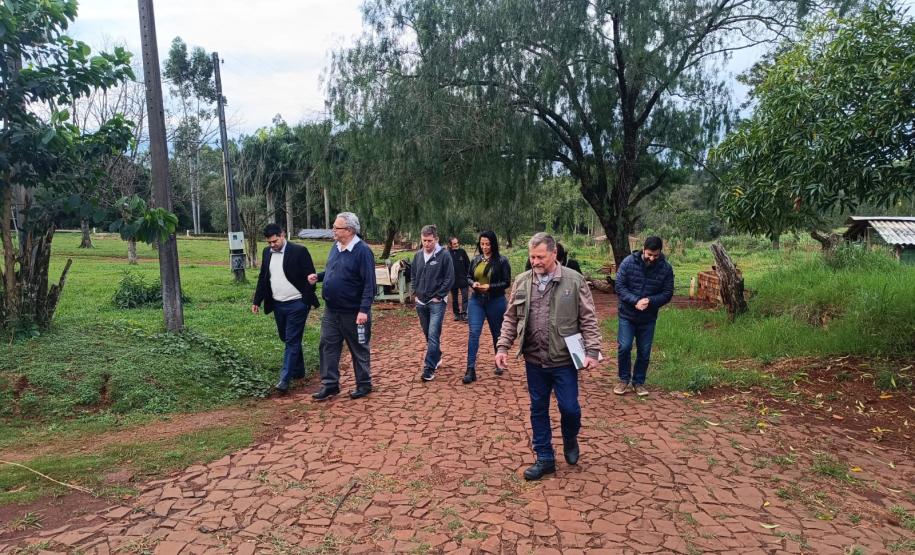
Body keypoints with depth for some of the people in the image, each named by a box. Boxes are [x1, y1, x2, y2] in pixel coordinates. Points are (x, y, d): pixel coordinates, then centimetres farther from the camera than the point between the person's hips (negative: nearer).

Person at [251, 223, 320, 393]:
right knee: (287, 339, 16)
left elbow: (309, 277, -11)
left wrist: (308, 301, -15)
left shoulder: (299, 251, -12)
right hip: (277, 305, 7)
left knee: (292, 341, -5)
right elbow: (262, 278, 14)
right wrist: (256, 301, 11)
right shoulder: (267, 252, 7)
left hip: (297, 304, -7)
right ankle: (298, 371, 32)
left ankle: (285, 379, -4)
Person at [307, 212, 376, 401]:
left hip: (354, 312, -7)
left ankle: (364, 385, 24)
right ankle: (329, 385, 20)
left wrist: (364, 310, -26)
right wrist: (318, 276, 3)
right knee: (328, 346, 8)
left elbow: (369, 283, -21)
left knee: (359, 350, 8)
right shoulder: (336, 247, 6)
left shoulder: (362, 251, -18)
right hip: (331, 310, 7)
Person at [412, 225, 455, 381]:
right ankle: (436, 358, 35)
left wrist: (438, 296, -11)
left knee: (433, 335, -9)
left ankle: (429, 368, -6)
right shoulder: (418, 255, 5)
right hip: (421, 302, 6)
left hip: (437, 302, -6)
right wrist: (416, 292, 7)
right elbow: (413, 275, 16)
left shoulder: (444, 255, -10)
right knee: (428, 334, 16)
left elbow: (450, 279, -10)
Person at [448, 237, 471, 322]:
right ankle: (456, 314, 23)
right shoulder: (448, 254, -4)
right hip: (453, 280, 0)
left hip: (463, 279, 0)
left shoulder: (462, 252, -1)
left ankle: (464, 314, -3)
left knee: (465, 297, -6)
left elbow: (468, 264, 4)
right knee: (454, 299, 11)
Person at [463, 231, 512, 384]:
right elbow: (468, 277, 14)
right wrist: (473, 283, -7)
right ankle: (471, 370, -7)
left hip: (495, 301, -2)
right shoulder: (475, 260, 4)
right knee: (473, 332, -8)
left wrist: (490, 287, -20)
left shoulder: (502, 261, -8)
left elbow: (506, 282, -8)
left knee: (496, 333, 14)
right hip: (476, 300, 3)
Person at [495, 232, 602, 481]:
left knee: (569, 407, 3)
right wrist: (503, 347, -1)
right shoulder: (522, 282, 1)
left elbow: (588, 319, -5)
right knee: (538, 409, 12)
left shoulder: (574, 280, -7)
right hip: (534, 360, 3)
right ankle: (545, 458, 28)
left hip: (564, 360, -3)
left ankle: (570, 440, 36)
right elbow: (510, 318, 7)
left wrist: (592, 350, -12)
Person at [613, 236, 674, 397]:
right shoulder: (629, 262, -11)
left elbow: (667, 293, -3)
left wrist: (650, 301, -21)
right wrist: (635, 301, -23)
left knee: (644, 352, 8)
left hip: (649, 318, 2)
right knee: (624, 347, -6)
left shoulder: (666, 268, -6)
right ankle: (624, 380, 14)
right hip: (627, 315, -1)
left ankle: (638, 382, 25)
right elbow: (619, 286, -10)